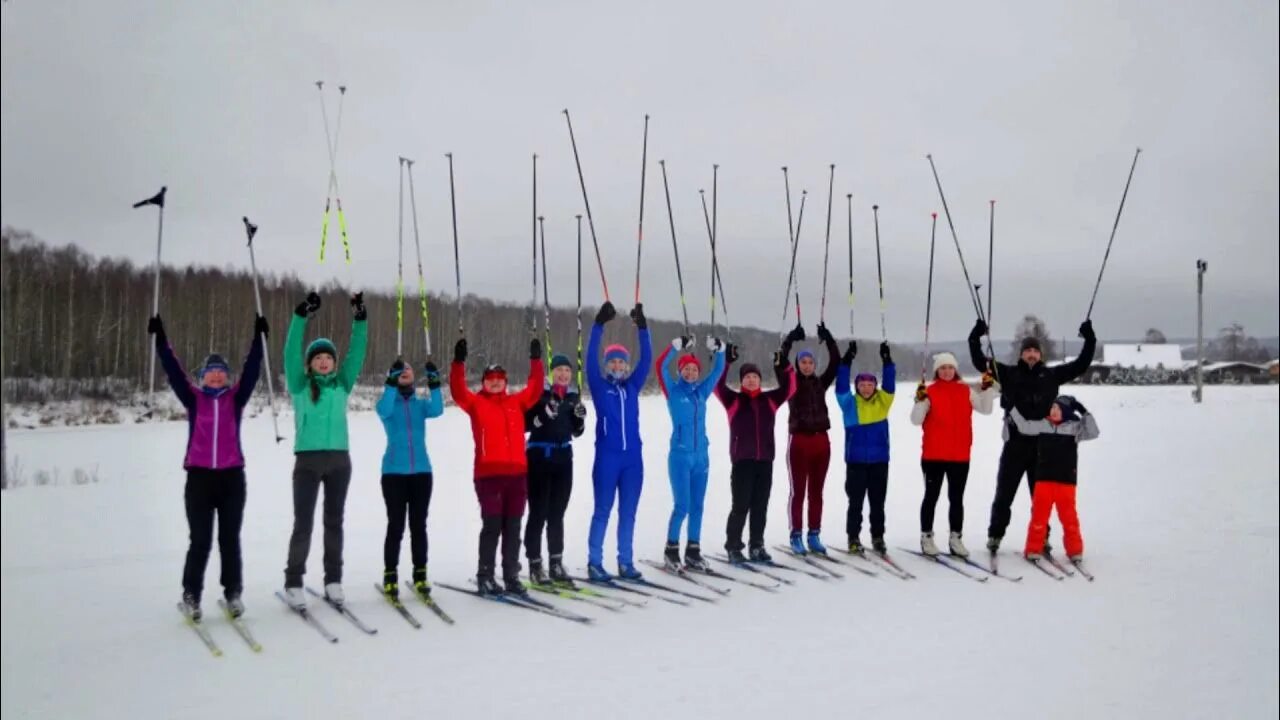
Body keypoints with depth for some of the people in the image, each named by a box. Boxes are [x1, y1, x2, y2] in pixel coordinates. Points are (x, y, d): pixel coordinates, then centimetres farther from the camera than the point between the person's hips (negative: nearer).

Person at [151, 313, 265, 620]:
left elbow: (252, 369, -1)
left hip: (232, 477, 1)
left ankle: (233, 593, 15)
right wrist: (160, 338, -8)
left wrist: (258, 337, -9)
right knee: (200, 540, 1)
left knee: (230, 539, 6)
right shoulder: (193, 398, 7)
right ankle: (191, 595, 14)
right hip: (199, 477, -1)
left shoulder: (235, 398, 7)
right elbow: (173, 370, 0)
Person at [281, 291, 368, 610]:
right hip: (308, 459, -3)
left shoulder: (342, 384, 9)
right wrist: (301, 317, -18)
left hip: (339, 459, 3)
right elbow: (291, 352, -9)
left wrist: (360, 319, -8)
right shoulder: (300, 385, 3)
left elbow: (357, 353, 2)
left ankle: (333, 580, 17)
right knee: (303, 523, -2)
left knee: (334, 522, 9)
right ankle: (293, 583, 8)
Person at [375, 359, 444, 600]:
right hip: (394, 472, -3)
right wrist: (392, 382, -31)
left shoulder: (421, 403, 10)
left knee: (419, 525, 5)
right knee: (396, 526, -4)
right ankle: (390, 576, 3)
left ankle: (420, 575, 12)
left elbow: (437, 410, -12)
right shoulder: (389, 402, 3)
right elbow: (383, 410, -21)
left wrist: (434, 384, -24)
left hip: (421, 472, 3)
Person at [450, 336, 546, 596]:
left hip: (517, 473, 4)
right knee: (492, 526, -4)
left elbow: (535, 389, 16)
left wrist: (536, 360, 12)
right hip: (488, 474, -4)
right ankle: (485, 576, 4)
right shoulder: (476, 403, 4)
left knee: (513, 527, 8)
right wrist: (459, 362, -18)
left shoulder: (516, 402, 14)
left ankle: (511, 576, 15)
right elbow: (458, 391, -9)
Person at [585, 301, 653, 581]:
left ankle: (625, 562, 15)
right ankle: (594, 562, 7)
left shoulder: (633, 387, 10)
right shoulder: (599, 386, 1)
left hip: (633, 458, 4)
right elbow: (590, 358, -10)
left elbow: (647, 358, 3)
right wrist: (599, 324, -17)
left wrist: (642, 327, -7)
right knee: (603, 511, 0)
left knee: (628, 512, 8)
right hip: (607, 457, -4)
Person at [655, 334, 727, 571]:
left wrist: (719, 349, 0)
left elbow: (718, 370, 15)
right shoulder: (673, 391, -2)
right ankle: (671, 549, 7)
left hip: (701, 456, 5)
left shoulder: (702, 392, 10)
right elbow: (661, 366, -15)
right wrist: (677, 345, -22)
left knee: (697, 506, 8)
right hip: (680, 456, -5)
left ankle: (693, 551, 17)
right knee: (682, 506, -7)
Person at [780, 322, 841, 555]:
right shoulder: (792, 383, 2)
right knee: (798, 491, 0)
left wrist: (828, 338, -6)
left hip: (821, 441, 4)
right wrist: (791, 338, -18)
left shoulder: (821, 383, 10)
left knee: (816, 492, 9)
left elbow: (835, 362, 3)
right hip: (799, 441, -3)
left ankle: (814, 535, 16)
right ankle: (796, 536, 6)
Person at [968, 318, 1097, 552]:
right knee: (1004, 493, 5)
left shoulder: (1051, 375, 10)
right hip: (1015, 444, -1)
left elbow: (1081, 365, 12)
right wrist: (976, 338, -11)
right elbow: (981, 362, -1)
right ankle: (995, 535, 14)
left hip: (1043, 444, 1)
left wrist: (1089, 340, 5)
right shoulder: (1008, 373, 5)